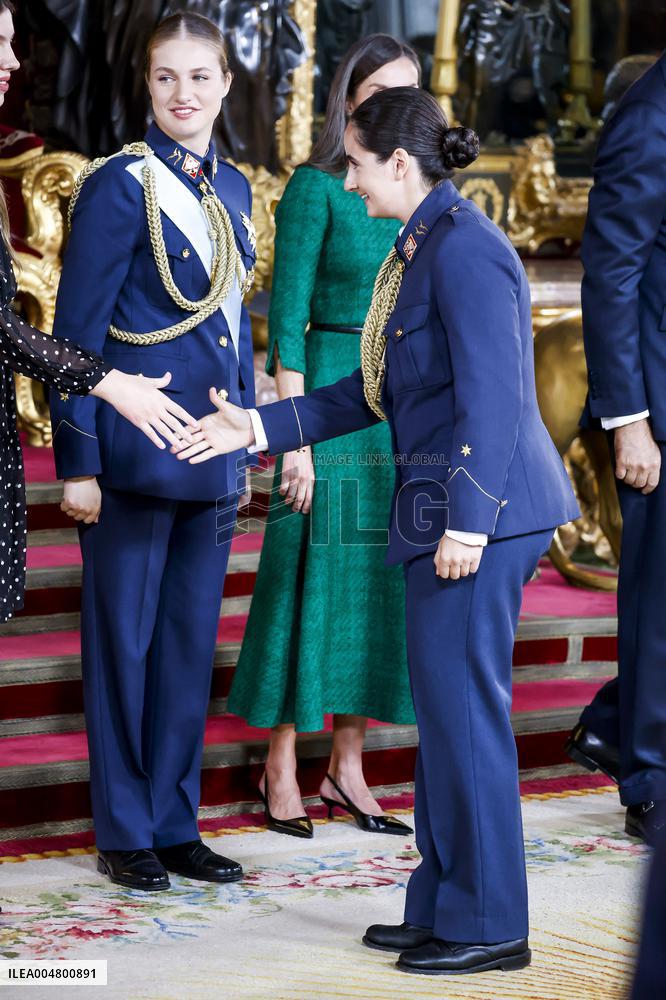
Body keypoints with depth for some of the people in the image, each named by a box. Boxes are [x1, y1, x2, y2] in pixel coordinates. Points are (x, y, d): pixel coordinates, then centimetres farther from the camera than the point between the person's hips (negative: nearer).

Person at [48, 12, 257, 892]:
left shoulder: (231, 189, 12)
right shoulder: (120, 185, -8)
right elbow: (78, 329, -9)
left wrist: (247, 446, 16)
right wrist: (78, 458, -13)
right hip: (138, 449, -6)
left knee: (191, 640, 11)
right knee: (124, 640, 3)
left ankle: (175, 824, 20)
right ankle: (125, 834, 12)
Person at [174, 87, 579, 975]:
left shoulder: (465, 250, -15)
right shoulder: (420, 249, 16)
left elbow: (493, 394, -20)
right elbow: (378, 393, 20)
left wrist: (468, 520, -21)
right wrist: (258, 427, 18)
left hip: (481, 508, -10)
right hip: (448, 509, 10)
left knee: (461, 702, -5)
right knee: (443, 703, 13)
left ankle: (486, 925, 3)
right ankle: (442, 907, 22)